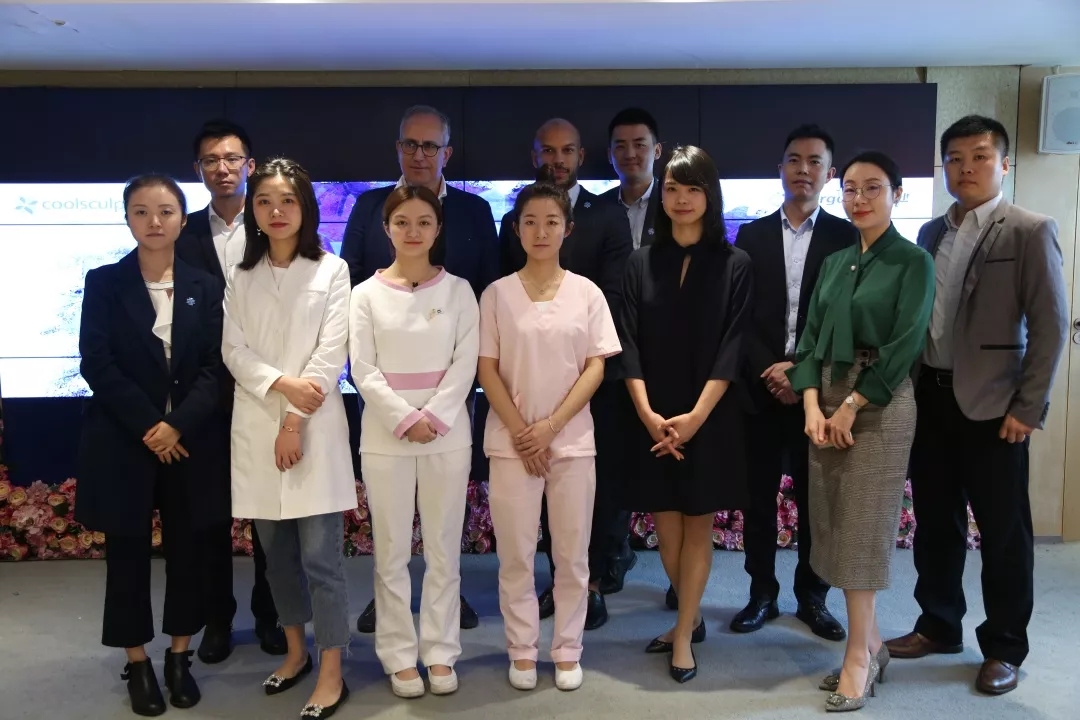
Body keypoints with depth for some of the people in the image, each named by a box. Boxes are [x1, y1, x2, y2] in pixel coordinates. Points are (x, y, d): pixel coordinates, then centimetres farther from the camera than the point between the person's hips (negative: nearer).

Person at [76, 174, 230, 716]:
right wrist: (149, 425, -13)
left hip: (192, 441, 2)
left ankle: (179, 657, 23)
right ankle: (137, 664, 21)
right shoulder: (103, 283, 1)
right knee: (128, 553, 6)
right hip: (123, 441, -1)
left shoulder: (205, 287, 5)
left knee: (187, 550, 7)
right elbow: (96, 364, -7)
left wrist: (178, 424, -14)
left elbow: (215, 366, -1)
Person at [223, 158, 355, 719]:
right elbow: (233, 350, 3)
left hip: (313, 428, -4)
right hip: (256, 429, 4)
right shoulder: (241, 277, 11)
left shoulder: (332, 271, 0)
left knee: (320, 556, -4)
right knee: (277, 551, 13)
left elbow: (331, 353, -7)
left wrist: (295, 420, -12)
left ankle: (331, 673, 6)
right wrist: (282, 383, -14)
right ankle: (295, 650, 30)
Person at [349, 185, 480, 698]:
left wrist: (434, 417, -14)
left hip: (447, 433, 0)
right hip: (386, 436, 0)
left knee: (443, 548, 7)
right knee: (392, 551, 6)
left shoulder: (457, 290, 4)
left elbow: (466, 362, -3)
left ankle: (440, 651, 20)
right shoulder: (367, 294, 3)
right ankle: (400, 655, 18)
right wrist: (406, 419, -13)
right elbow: (363, 371, -3)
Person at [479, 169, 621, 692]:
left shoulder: (587, 293, 1)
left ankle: (567, 651, 22)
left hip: (572, 439, 1)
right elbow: (487, 369, -1)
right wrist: (521, 433, -9)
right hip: (512, 441, 0)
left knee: (572, 554, 7)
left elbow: (596, 368, -2)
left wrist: (551, 426, -11)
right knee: (515, 553, 6)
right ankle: (522, 652, 21)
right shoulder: (497, 294, 0)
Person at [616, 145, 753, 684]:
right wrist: (647, 413, -13)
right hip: (652, 417, 2)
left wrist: (695, 416, -16)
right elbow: (629, 345, -1)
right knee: (665, 523, 9)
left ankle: (683, 633, 16)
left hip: (709, 417, -2)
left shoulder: (734, 265, -2)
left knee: (698, 524, 6)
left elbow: (733, 348, -8)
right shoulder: (640, 263, 4)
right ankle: (691, 619, 28)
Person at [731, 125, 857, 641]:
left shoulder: (846, 237, 2)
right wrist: (769, 371, -10)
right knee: (759, 496, 8)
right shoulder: (752, 235, 7)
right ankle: (762, 593, 21)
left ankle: (812, 595, 22)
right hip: (760, 386, 1)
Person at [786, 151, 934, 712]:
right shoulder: (833, 263, 13)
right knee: (835, 524, 8)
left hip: (878, 404, -6)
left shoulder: (913, 262, -4)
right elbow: (811, 338, 8)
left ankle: (859, 654, 9)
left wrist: (851, 406, -14)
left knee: (862, 526, -3)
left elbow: (904, 345, -12)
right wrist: (812, 406, -6)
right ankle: (870, 642, 22)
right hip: (826, 401, 6)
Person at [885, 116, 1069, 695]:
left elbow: (1050, 326, -9)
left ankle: (1004, 648, 20)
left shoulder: (1030, 231, -6)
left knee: (1003, 531, 5)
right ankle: (938, 625, 29)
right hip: (930, 397, 5)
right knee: (935, 521, 14)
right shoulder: (930, 233, 11)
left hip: (991, 404, -5)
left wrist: (1029, 408, -13)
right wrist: (909, 385, 7)